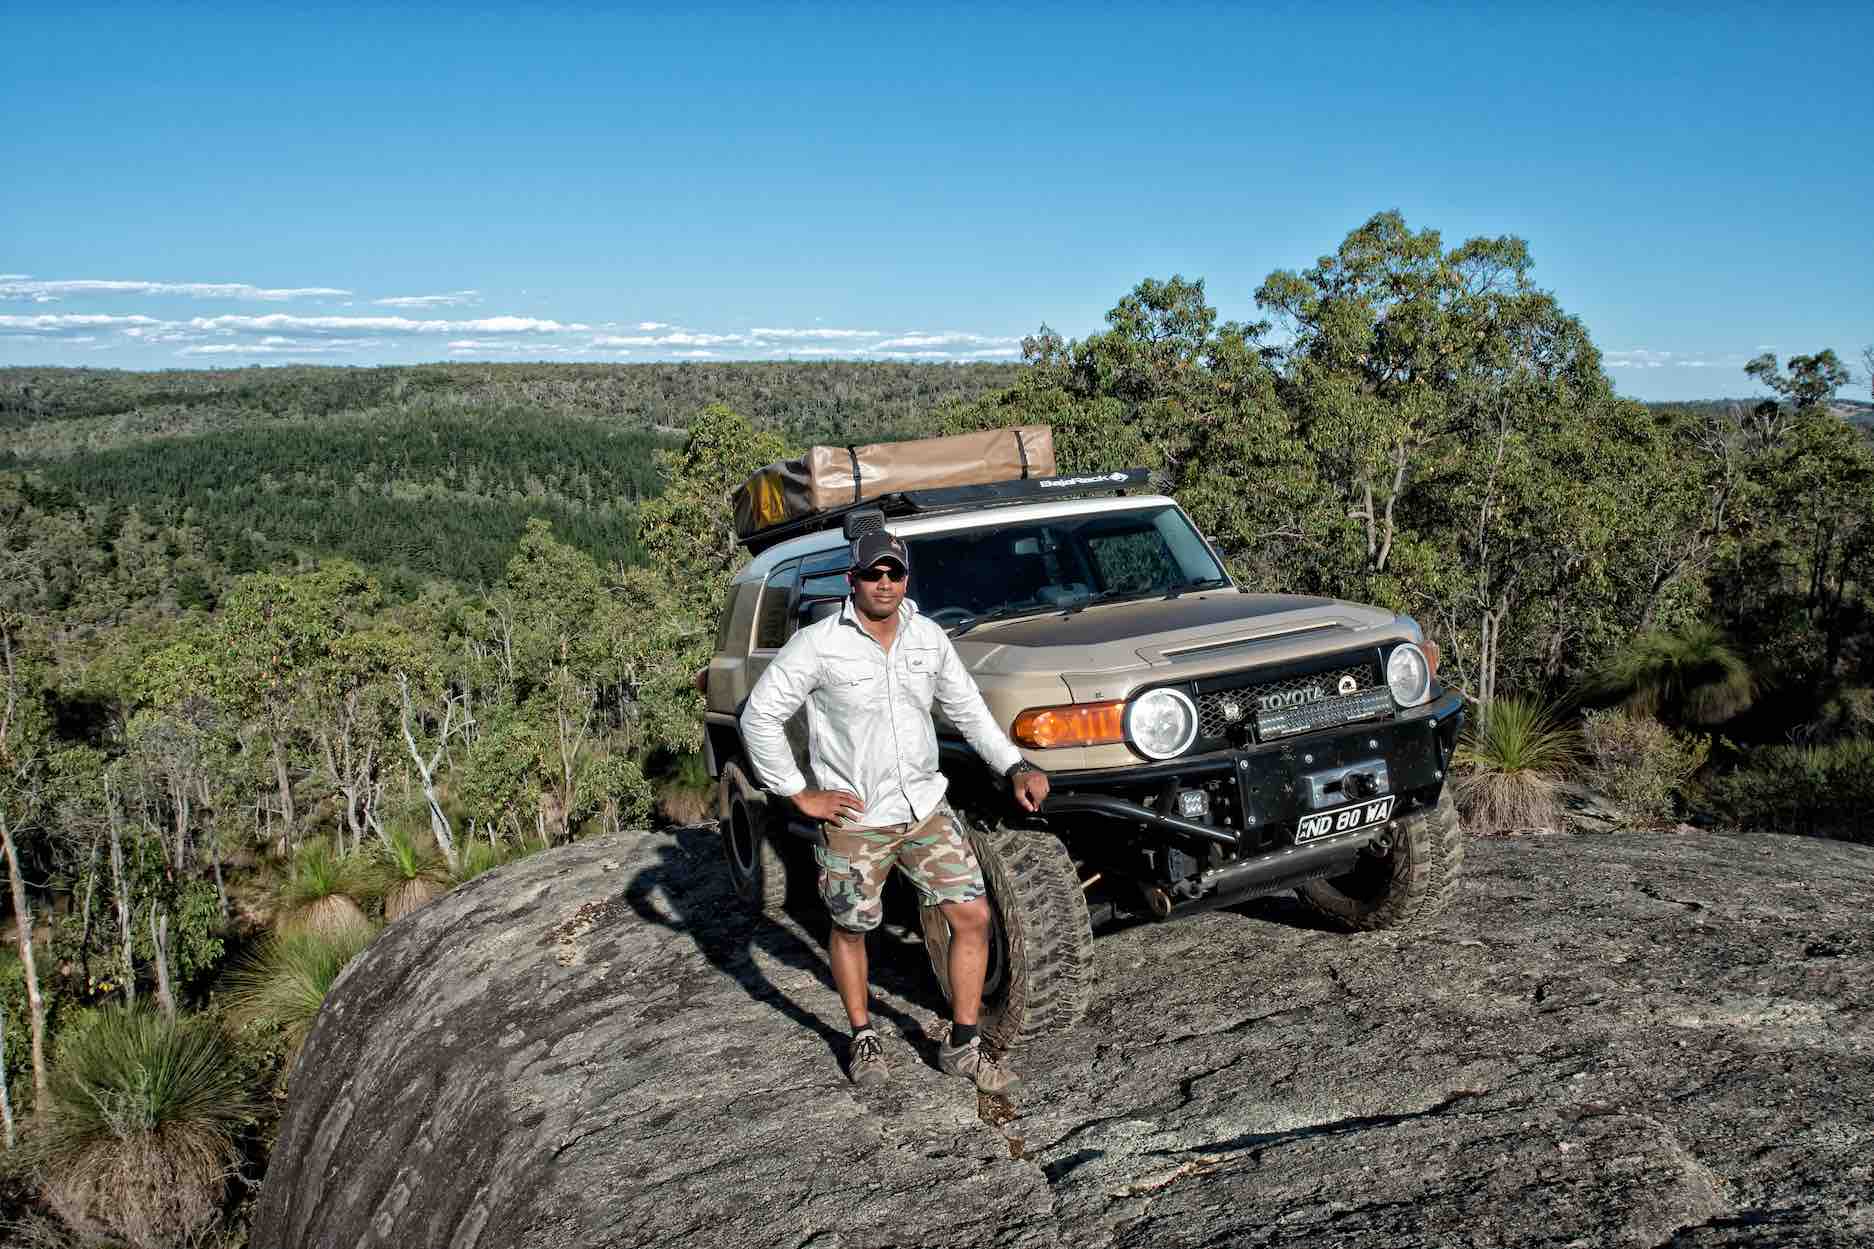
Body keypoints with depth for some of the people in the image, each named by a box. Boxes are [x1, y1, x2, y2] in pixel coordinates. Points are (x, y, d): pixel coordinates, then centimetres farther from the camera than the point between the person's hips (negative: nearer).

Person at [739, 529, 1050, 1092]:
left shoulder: (929, 637, 3)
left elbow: (969, 710, 12)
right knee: (850, 929, 11)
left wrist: (1016, 768, 1)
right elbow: (759, 716, -10)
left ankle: (962, 1045, 14)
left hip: (927, 810, 4)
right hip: (853, 821, -3)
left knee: (973, 916, -1)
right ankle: (863, 1038, 35)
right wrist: (798, 793, -11)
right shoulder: (817, 644, -12)